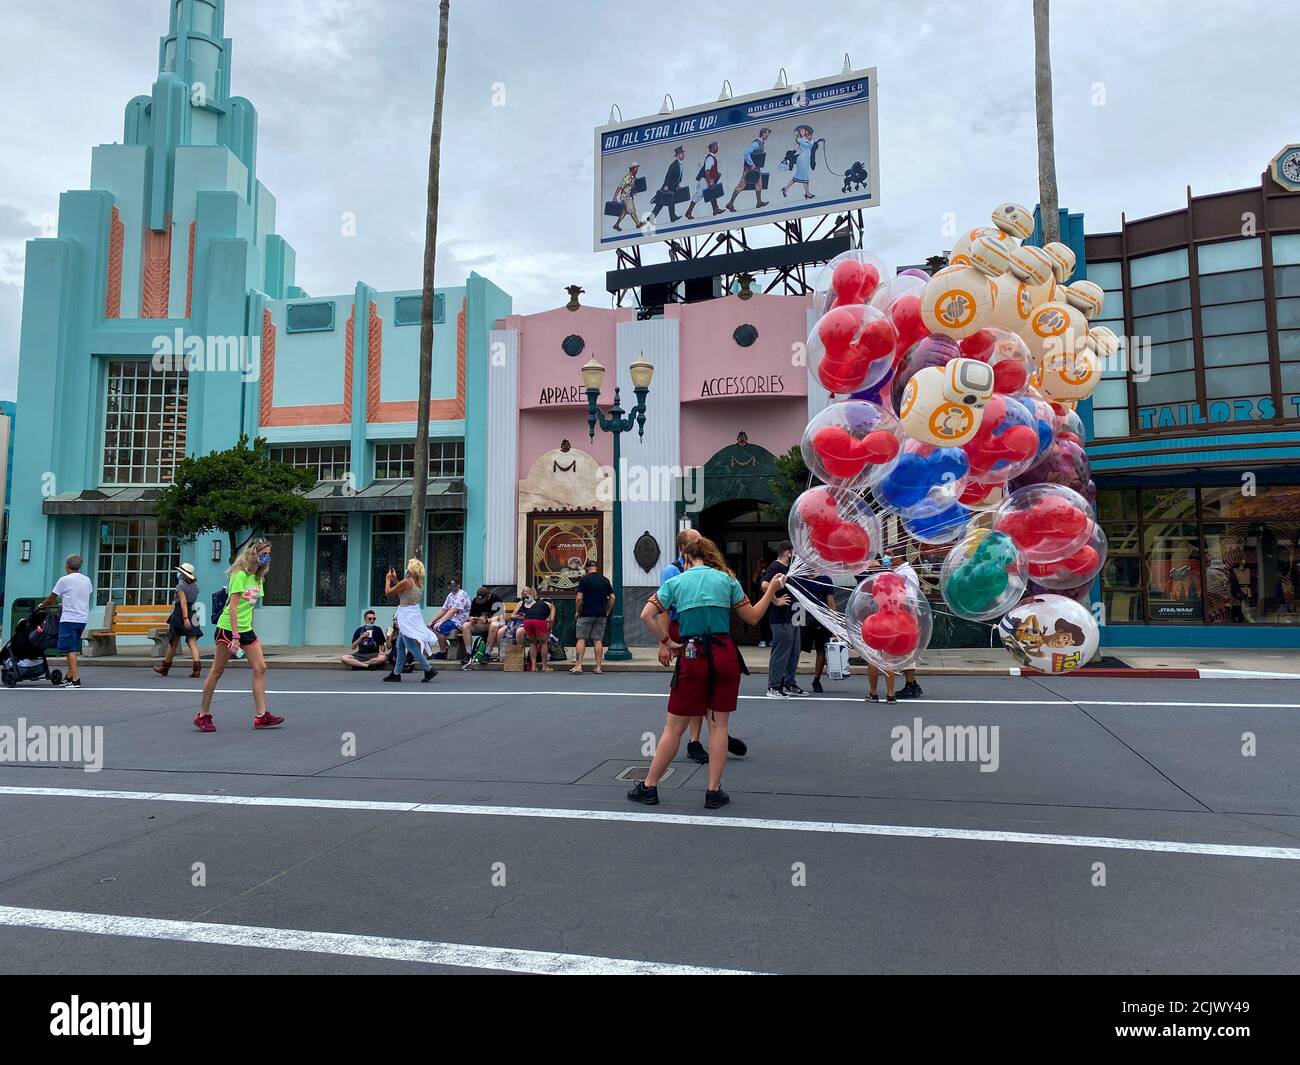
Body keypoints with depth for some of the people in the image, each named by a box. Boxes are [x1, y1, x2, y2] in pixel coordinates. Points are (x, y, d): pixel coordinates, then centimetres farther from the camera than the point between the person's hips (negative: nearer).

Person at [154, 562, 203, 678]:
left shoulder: (181, 586, -10)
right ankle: (197, 667, -20)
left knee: (173, 642, 10)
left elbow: (183, 602, -20)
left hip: (179, 614, -4)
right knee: (192, 642, -3)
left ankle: (165, 667, 27)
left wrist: (185, 618, -27)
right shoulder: (195, 585, 8)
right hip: (192, 614, 4)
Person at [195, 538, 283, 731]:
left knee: (260, 668, 0)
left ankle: (261, 716, 2)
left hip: (246, 630, 8)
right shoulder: (239, 574, -14)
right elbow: (232, 607, -19)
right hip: (228, 628, -8)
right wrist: (235, 636, -22)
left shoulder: (257, 577, 11)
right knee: (217, 671, 2)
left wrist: (248, 629, 12)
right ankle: (203, 714, 15)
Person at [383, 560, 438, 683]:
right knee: (400, 645, 16)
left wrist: (388, 579, 9)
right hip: (413, 614, 9)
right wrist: (395, 579, 23)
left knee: (411, 646, -5)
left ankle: (429, 669, -5)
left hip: (407, 616, -9)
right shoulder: (418, 583, 8)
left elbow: (388, 592, -8)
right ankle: (396, 674, 21)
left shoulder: (406, 582, -17)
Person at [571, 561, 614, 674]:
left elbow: (579, 598, -12)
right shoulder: (605, 580, 6)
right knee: (598, 640, 6)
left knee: (581, 639, 2)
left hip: (586, 614, -4)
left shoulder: (584, 579, -7)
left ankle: (578, 665, -3)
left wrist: (577, 611, 2)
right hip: (601, 615, 4)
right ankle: (599, 667, 6)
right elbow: (612, 598, 7)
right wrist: (607, 611, 16)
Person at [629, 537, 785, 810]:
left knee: (674, 727, 8)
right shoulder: (727, 580, 5)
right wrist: (771, 590, 20)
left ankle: (649, 787, 15)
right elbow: (752, 618, 9)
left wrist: (665, 642, 5)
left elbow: (647, 616, -3)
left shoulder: (675, 582, 5)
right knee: (719, 725, 9)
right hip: (724, 655, 0)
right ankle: (714, 791, 10)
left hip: (691, 656, 0)